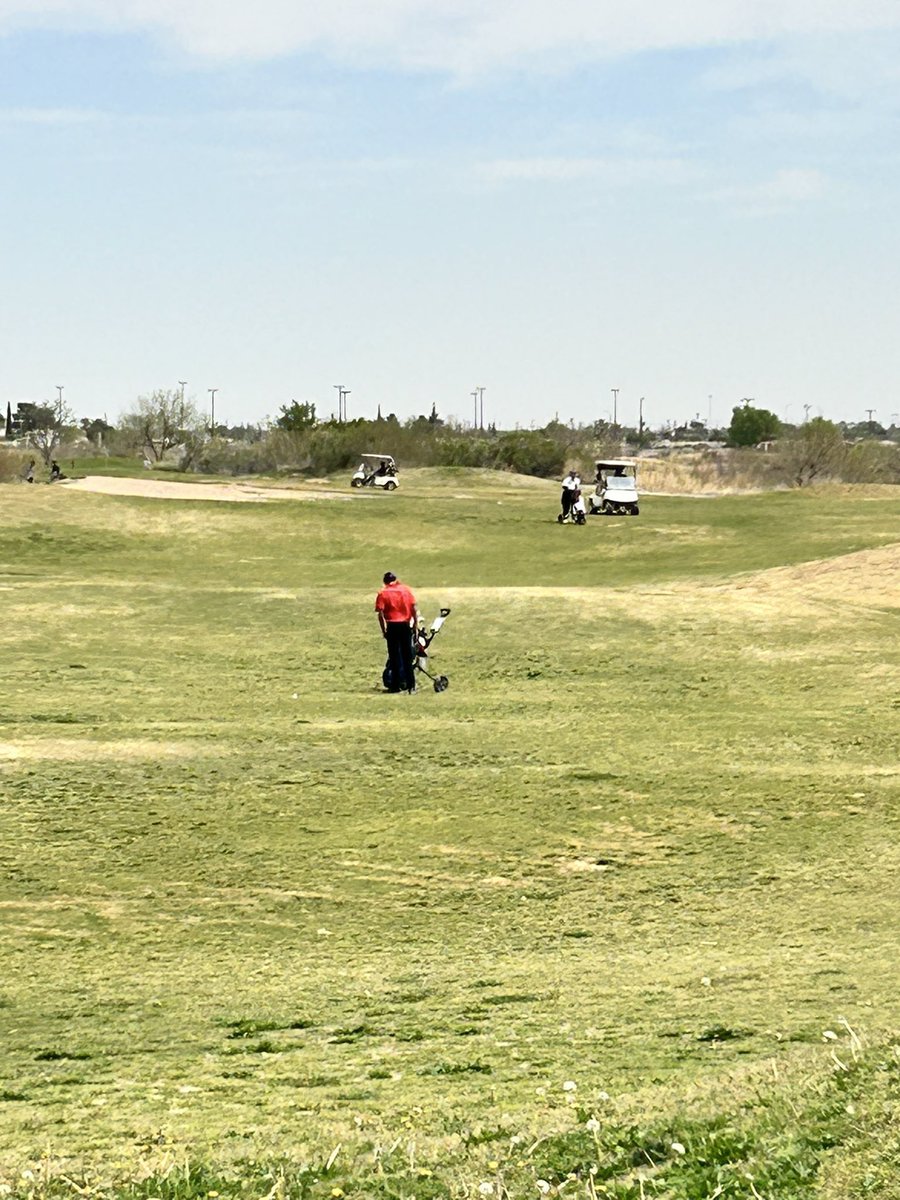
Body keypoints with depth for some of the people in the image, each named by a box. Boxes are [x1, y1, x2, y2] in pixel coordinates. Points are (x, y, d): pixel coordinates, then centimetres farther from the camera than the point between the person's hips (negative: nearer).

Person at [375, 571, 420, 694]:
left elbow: (380, 614, -8)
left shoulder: (382, 594, -2)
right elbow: (414, 607, 1)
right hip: (405, 625, 2)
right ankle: (411, 685, 7)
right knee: (407, 656, 8)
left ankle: (396, 685, 6)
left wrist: (383, 630, -2)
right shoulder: (405, 589, 5)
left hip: (392, 626, -2)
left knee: (394, 657, 5)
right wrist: (416, 622, 8)